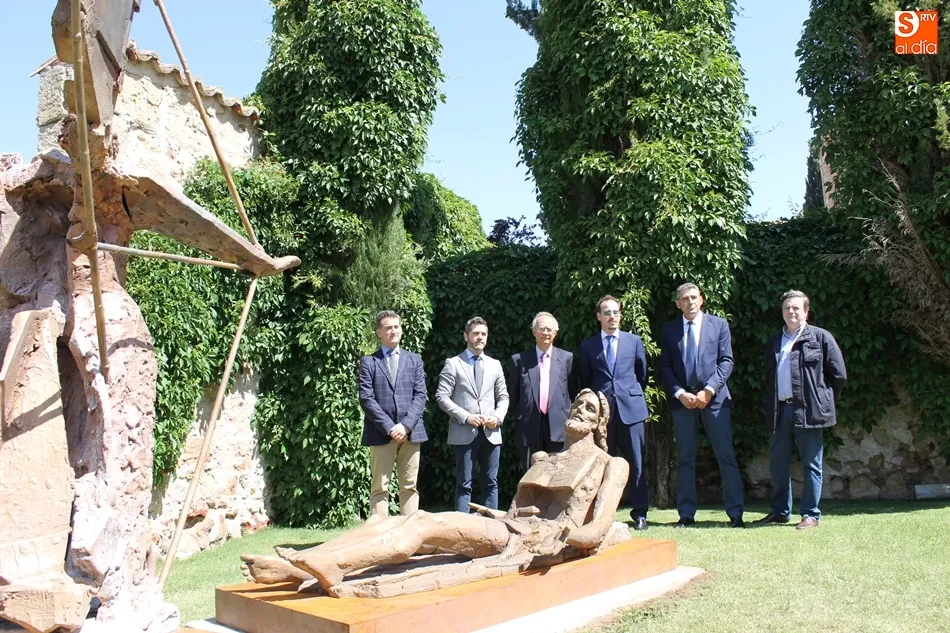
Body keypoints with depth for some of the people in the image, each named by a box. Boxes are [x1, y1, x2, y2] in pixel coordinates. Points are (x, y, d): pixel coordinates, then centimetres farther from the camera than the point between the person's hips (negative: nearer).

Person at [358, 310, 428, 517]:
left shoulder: (414, 360, 14)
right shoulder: (368, 362, 5)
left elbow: (420, 396, 5)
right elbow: (366, 399, -4)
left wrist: (406, 425, -9)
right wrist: (389, 427, -13)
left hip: (410, 432, 3)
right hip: (380, 433, -2)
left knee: (409, 486, 5)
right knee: (380, 487, -1)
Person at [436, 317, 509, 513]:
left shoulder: (495, 364, 14)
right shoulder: (453, 363, 1)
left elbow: (503, 397, 15)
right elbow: (442, 397, -5)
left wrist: (498, 417, -5)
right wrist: (465, 416, -14)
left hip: (491, 432, 4)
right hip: (464, 432, -4)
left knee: (491, 482, 8)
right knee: (464, 483, 1)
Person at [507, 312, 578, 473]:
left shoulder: (566, 358, 7)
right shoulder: (520, 359, 5)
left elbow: (573, 391, 9)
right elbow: (512, 394, 10)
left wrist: (571, 420, 3)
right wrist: (517, 417, 8)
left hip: (559, 427, 0)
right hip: (530, 428, 0)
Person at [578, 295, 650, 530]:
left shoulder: (634, 341, 10)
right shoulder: (587, 346, 9)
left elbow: (642, 374, 18)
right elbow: (584, 381, 13)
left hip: (630, 408, 0)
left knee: (636, 463, 1)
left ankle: (640, 513, 9)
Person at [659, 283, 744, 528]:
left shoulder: (719, 324, 7)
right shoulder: (670, 329, 10)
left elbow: (726, 361, 1)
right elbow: (665, 366, 6)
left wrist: (709, 390, -11)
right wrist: (680, 393, -8)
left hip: (714, 398, -1)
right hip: (682, 399, 1)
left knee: (726, 456, -2)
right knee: (684, 459, 4)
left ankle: (735, 512, 4)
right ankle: (686, 513, 11)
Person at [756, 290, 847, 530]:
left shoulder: (820, 337, 0)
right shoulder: (774, 341, 15)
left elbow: (839, 374, 2)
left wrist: (824, 400, 3)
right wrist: (770, 407, 11)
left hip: (808, 410, -5)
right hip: (780, 410, 5)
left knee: (810, 465, 2)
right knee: (778, 463, 9)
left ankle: (810, 514, 11)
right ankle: (780, 511, 20)